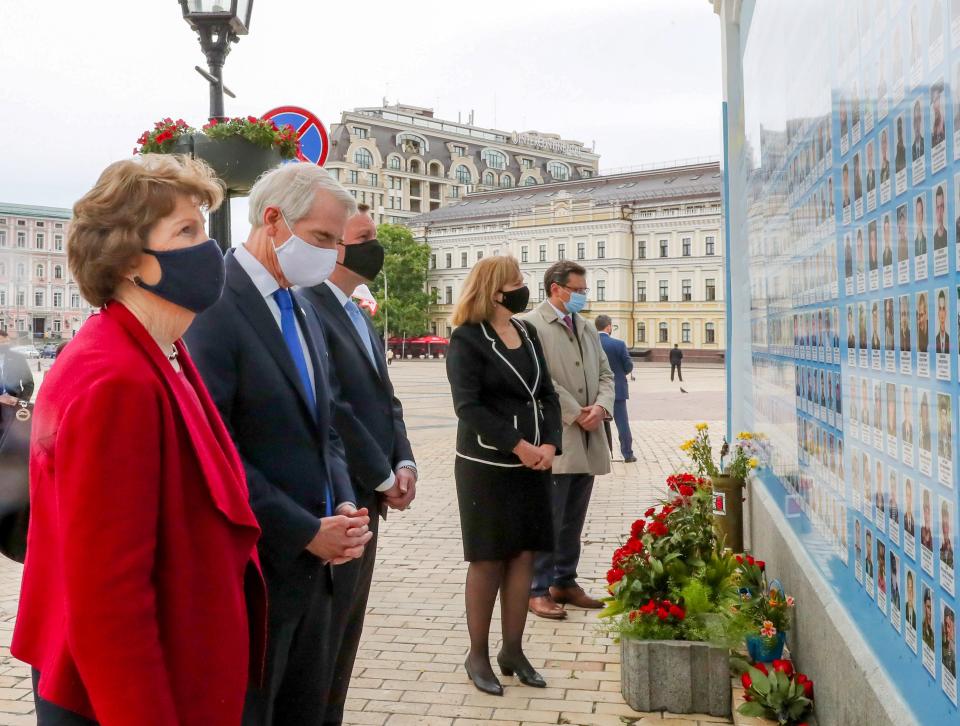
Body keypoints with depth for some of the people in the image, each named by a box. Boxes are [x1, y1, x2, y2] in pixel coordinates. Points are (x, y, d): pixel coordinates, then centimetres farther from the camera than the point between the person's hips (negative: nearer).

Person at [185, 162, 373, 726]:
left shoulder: (299, 312, 12)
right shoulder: (212, 305, -15)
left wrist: (344, 506, -1)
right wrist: (306, 532, -17)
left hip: (314, 566, 8)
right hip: (253, 569, -8)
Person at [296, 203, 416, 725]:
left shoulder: (357, 314, 16)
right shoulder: (306, 306, -15)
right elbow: (331, 408, -21)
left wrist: (404, 463, 0)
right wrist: (384, 477, -13)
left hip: (366, 498, 9)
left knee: (347, 629, 17)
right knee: (325, 630, 2)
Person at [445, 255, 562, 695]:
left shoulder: (527, 333, 10)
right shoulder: (467, 339, -9)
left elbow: (547, 394, 9)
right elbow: (468, 405, -17)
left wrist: (550, 444, -7)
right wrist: (518, 445, -20)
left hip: (533, 464, 6)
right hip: (486, 465, -6)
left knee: (524, 555, 8)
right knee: (488, 560, 2)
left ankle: (513, 650, 21)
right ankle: (477, 655, 16)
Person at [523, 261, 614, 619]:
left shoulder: (587, 329, 17)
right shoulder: (530, 325, -8)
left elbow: (605, 374, 16)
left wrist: (601, 406, -5)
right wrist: (576, 414, -13)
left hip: (587, 441, 7)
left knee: (573, 521, 14)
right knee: (547, 520, -2)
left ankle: (565, 582, 26)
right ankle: (538, 590, 8)